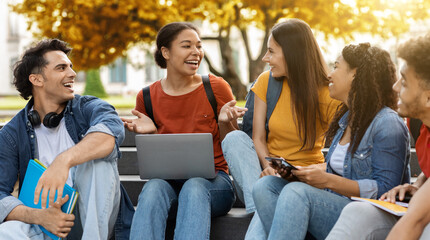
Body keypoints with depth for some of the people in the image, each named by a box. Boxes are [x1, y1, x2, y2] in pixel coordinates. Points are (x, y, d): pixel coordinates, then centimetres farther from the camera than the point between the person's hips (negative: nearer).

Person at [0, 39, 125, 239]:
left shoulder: (88, 108, -1)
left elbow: (113, 129, -26)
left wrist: (64, 160, -43)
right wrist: (39, 217, -26)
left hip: (95, 220, 0)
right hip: (44, 224, 0)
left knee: (96, 156, -25)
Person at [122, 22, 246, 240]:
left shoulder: (216, 88, 1)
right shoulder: (147, 97, 5)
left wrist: (225, 123, -13)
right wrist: (150, 133, -8)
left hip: (213, 180, -1)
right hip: (167, 179, 1)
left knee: (194, 188, -36)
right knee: (153, 188, -34)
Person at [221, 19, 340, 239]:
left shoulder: (328, 95, -8)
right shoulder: (267, 81, 4)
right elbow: (258, 138, 1)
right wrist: (268, 165, -20)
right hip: (268, 171, 6)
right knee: (235, 138, -26)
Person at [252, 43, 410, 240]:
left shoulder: (388, 125, -9)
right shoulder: (346, 119, 20)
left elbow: (385, 190, -15)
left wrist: (328, 180, -18)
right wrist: (298, 174, 4)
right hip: (335, 205, 9)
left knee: (297, 192, -32)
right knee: (265, 185, -10)